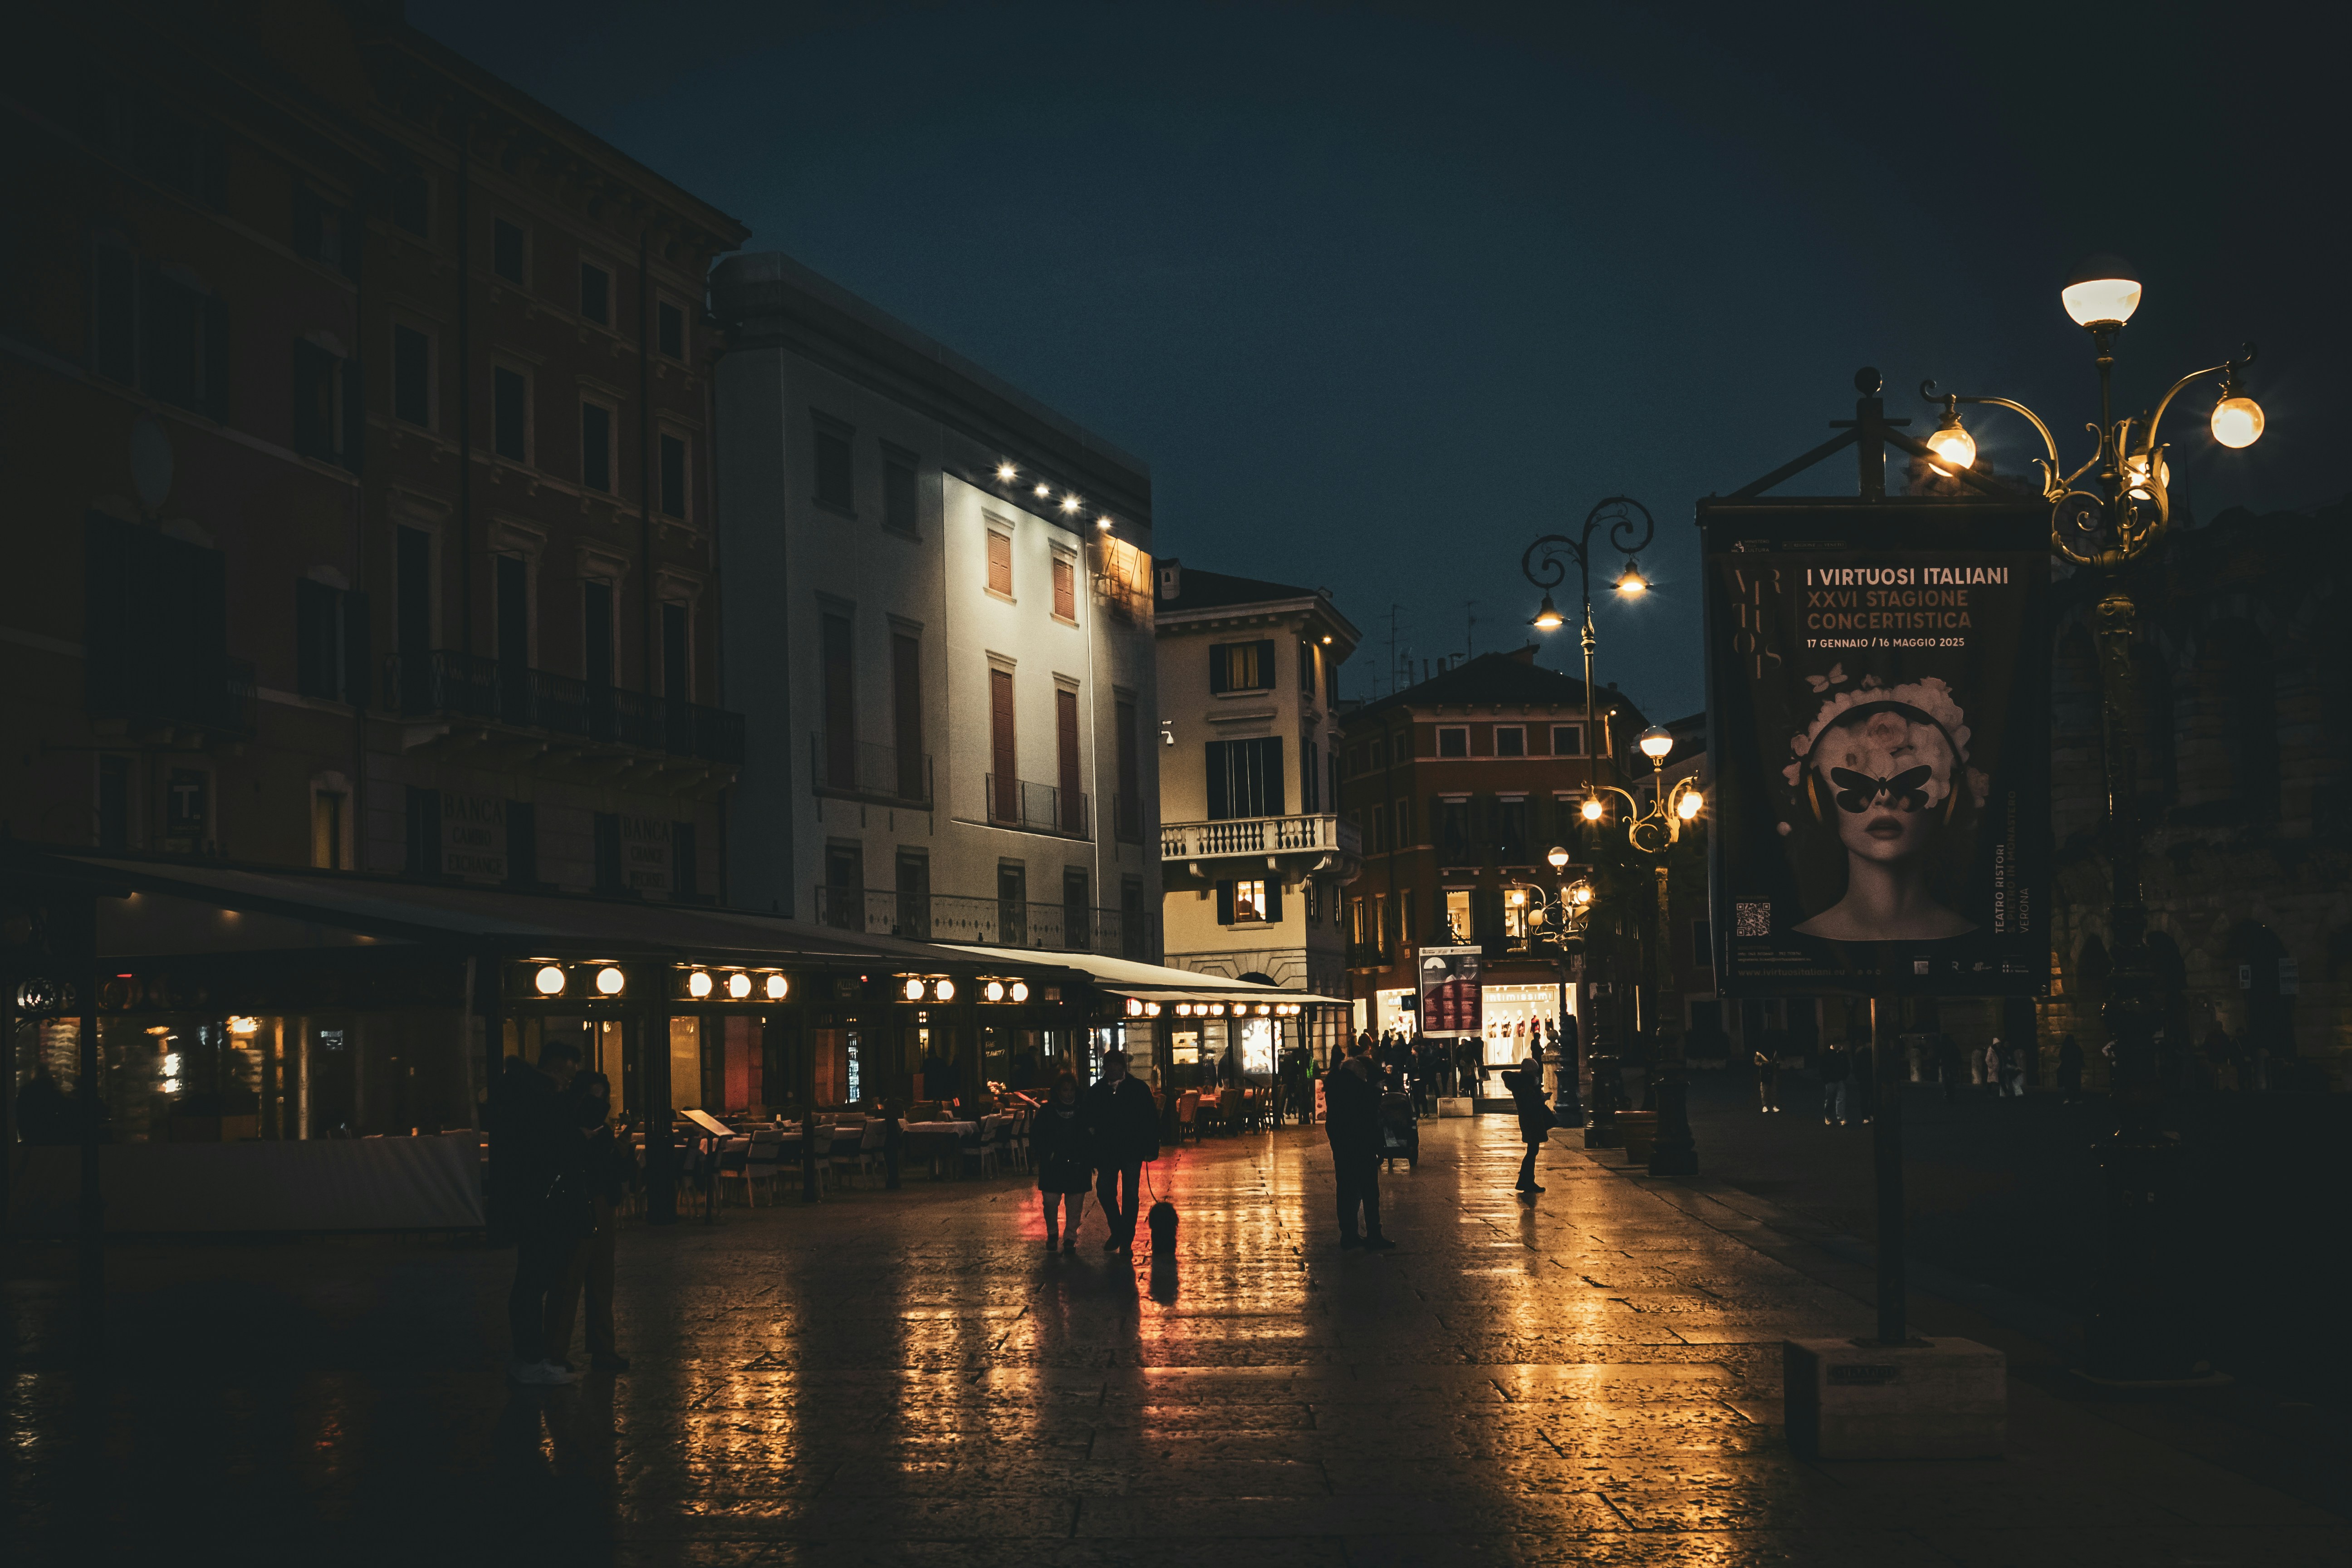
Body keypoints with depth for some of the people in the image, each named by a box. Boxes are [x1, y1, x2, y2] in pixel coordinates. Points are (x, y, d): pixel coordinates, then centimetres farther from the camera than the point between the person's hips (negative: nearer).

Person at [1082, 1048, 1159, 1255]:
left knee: (1130, 1196, 2)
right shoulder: (1096, 1091, 4)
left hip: (1132, 1150, -2)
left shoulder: (1138, 1088, -1)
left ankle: (1127, 1240, 10)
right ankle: (1118, 1232, 24)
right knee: (1104, 1193, 3)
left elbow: (1151, 1119, -1)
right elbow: (1089, 1121, 5)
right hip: (1106, 1151, 2)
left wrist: (1151, 1148, -7)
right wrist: (1091, 1150, -2)